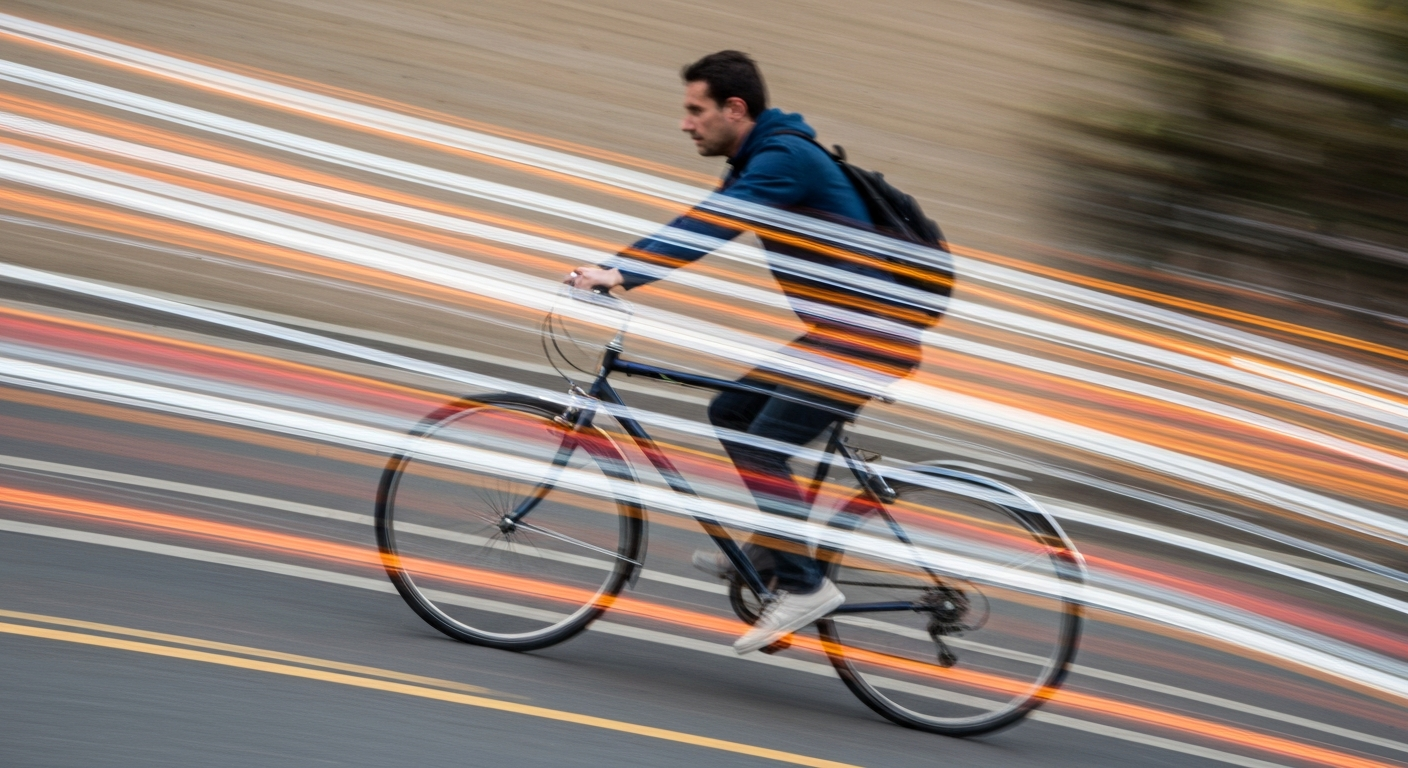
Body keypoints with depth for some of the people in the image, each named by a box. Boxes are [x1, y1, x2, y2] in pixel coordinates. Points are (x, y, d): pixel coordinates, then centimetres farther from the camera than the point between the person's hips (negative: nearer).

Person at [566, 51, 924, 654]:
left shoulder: (785, 158, -18)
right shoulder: (759, 160, 14)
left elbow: (708, 227, -28)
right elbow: (698, 228, 13)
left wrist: (622, 274, -33)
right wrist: (611, 266, 4)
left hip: (872, 335, -10)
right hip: (839, 330, 10)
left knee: (761, 447, -14)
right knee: (730, 412, 13)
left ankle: (804, 585, -6)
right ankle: (773, 543, 22)